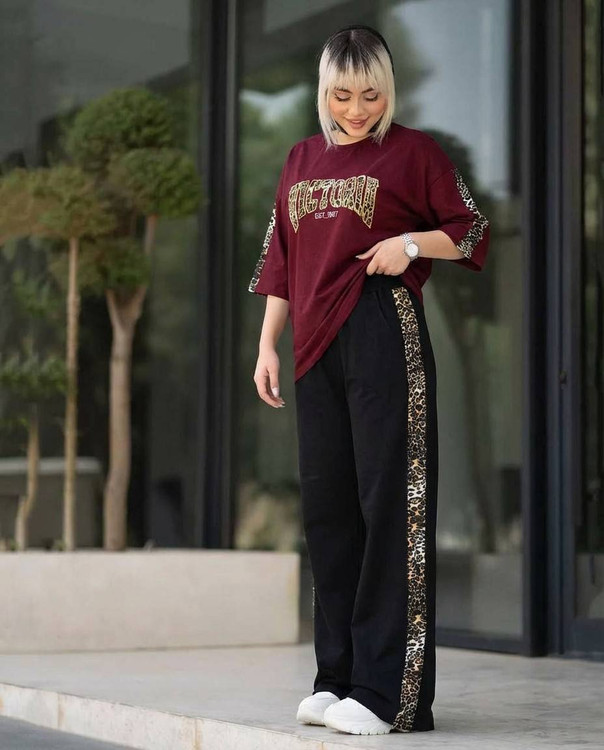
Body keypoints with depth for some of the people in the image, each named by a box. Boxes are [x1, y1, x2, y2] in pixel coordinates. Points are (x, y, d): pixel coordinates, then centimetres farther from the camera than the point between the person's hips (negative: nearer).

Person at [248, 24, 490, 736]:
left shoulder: (413, 150, 4)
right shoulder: (302, 159, 19)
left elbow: (472, 230, 5)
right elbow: (280, 258, 21)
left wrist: (412, 242, -12)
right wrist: (267, 344, 14)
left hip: (385, 335, -6)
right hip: (316, 343, 6)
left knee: (388, 500, -7)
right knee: (325, 504, 6)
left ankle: (386, 690, -6)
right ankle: (336, 676, 15)